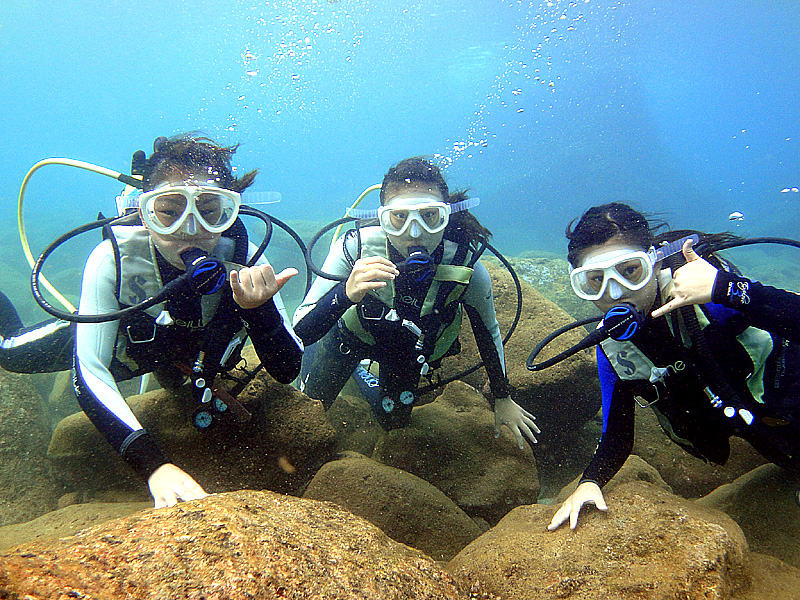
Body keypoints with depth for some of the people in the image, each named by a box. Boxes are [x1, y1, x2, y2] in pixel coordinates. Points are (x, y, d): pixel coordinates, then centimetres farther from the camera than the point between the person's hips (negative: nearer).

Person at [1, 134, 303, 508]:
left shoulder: (243, 259, -38)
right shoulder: (113, 259, -41)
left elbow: (287, 372, -36)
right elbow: (90, 373, -43)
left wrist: (257, 308, -56)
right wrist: (154, 464, -57)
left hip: (196, 352, 2)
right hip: (118, 341, -1)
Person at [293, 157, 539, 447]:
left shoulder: (468, 270, -35)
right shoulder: (355, 247, -39)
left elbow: (488, 331, -13)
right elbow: (301, 330, -38)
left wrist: (503, 399, -1)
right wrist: (346, 295, -59)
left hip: (408, 347, 1)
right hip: (351, 333, -1)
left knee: (392, 422, 20)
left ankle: (364, 376, 49)